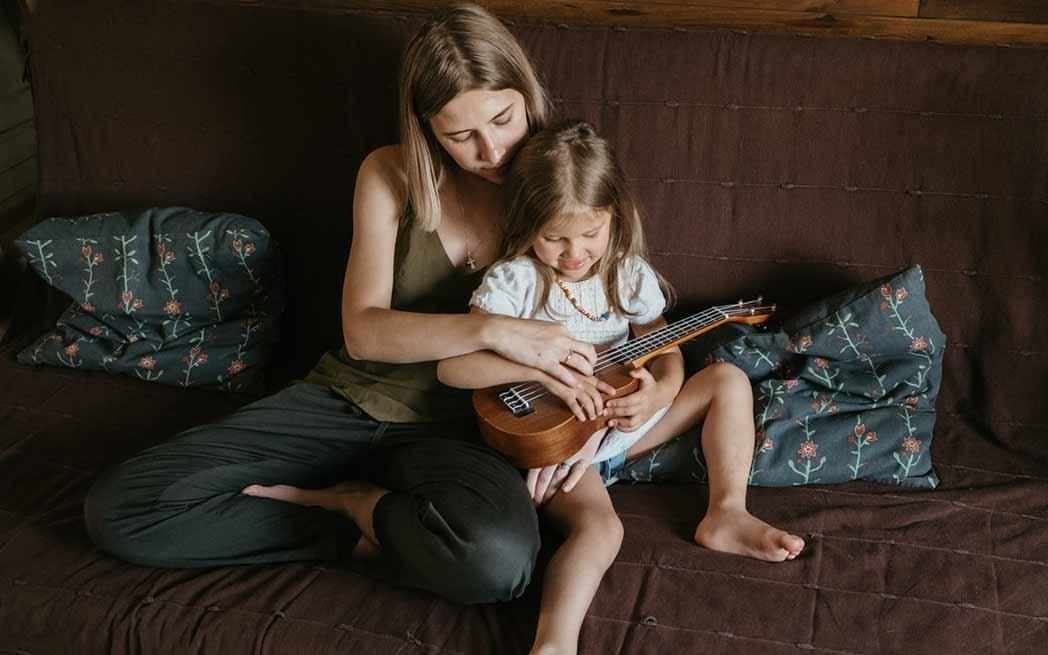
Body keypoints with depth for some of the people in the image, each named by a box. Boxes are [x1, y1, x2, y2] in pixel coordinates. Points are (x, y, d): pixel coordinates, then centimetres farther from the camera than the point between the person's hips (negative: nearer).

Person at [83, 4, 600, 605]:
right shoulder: (390, 177, -1)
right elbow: (364, 331, -12)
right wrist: (493, 330, -28)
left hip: (455, 427, -1)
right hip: (349, 398, 2)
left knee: (499, 559, -41)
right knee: (117, 508, -14)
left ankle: (353, 502, -9)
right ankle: (362, 531, -8)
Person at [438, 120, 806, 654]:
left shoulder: (630, 276, -2)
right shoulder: (513, 282, -16)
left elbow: (666, 353, 2)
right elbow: (451, 366, -23)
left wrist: (659, 392, -23)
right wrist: (543, 369, -33)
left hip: (623, 420, 6)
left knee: (728, 381, 0)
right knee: (600, 529, -33)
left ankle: (725, 515, -2)